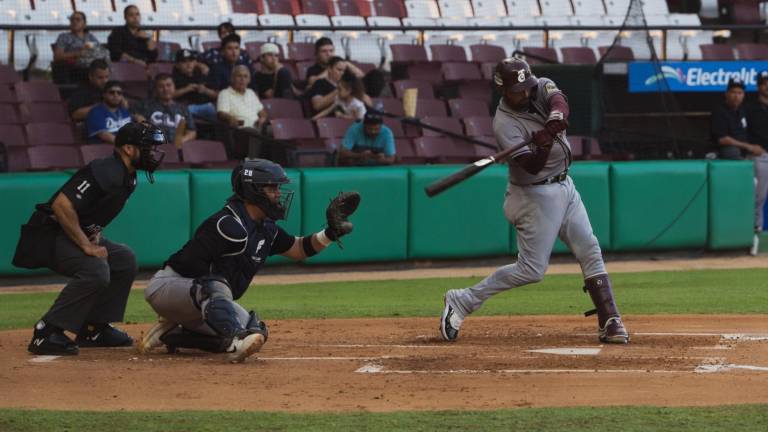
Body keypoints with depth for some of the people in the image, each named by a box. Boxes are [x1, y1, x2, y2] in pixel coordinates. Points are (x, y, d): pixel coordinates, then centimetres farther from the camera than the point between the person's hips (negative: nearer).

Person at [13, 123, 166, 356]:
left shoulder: (129, 179, 9)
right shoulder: (106, 172, -23)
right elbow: (61, 205, -30)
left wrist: (96, 234, 3)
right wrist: (86, 245, -26)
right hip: (48, 234, -11)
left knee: (124, 259, 11)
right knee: (95, 270, -28)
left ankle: (95, 328, 14)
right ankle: (46, 334, -26)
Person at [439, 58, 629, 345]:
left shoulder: (541, 88, -3)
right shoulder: (504, 124, -21)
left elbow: (559, 102, -25)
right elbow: (532, 166, -27)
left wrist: (554, 118, -46)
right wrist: (544, 145, -47)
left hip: (564, 186, 7)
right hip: (536, 195, -7)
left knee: (590, 253, 4)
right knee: (532, 269, -8)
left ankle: (609, 322, 6)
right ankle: (461, 301, -1)